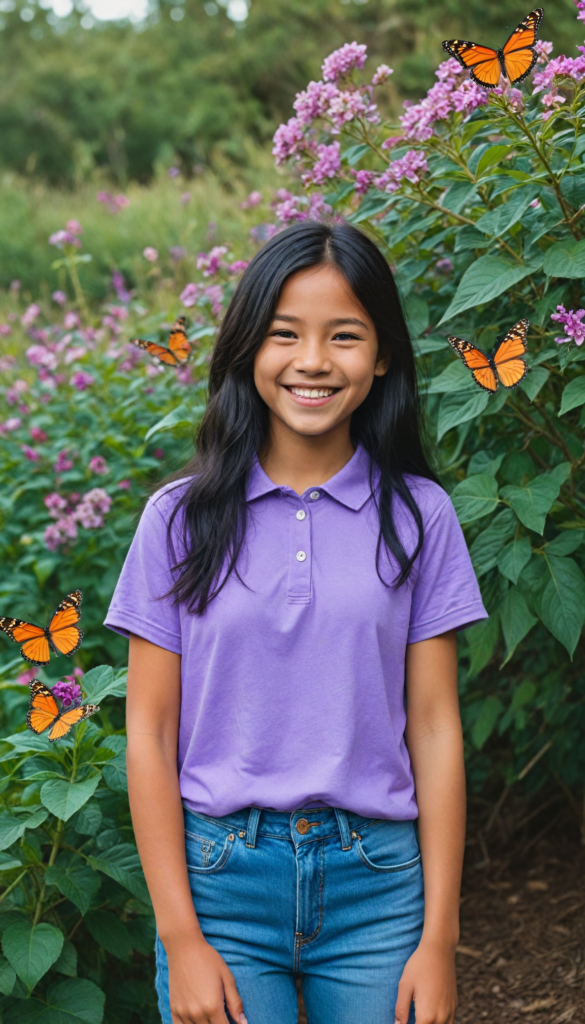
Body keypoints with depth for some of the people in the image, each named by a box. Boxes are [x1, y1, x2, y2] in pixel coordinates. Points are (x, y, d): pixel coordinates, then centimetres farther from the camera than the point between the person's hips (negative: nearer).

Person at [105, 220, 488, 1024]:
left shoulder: (418, 515, 1)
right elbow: (150, 732, -1)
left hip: (378, 886, 1)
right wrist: (181, 939, -5)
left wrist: (438, 940, -3)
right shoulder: (182, 518, 0)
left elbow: (435, 726, 0)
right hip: (220, 878, 0)